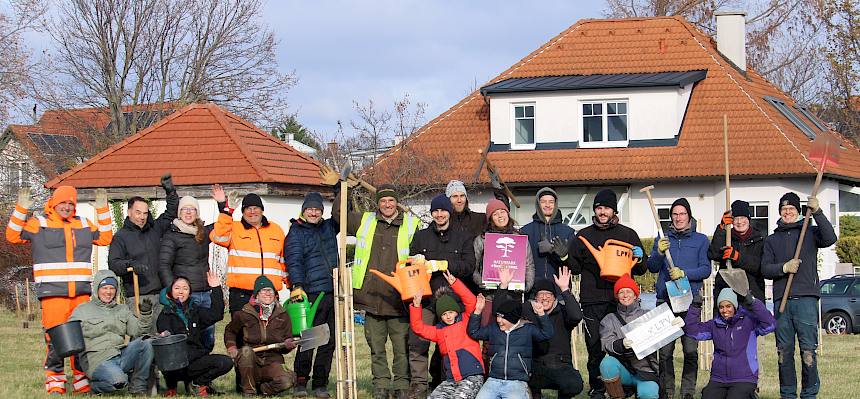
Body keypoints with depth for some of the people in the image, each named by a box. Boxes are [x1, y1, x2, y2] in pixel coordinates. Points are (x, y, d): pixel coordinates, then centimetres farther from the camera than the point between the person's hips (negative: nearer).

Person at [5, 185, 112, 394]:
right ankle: (54, 381, -4)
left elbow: (105, 238, 25)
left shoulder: (84, 224, 19)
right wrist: (21, 209, -7)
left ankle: (83, 380, 12)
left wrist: (102, 209, 19)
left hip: (81, 291, 4)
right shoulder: (39, 224, 7)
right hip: (52, 291, -4)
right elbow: (13, 236, 3)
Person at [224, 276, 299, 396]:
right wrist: (231, 346, 2)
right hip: (250, 362, 0)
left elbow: (287, 339, 10)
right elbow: (230, 331, 20)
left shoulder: (282, 316, 7)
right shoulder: (244, 314, 3)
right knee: (246, 351, -37)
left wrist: (288, 345, -14)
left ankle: (262, 389, 2)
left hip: (272, 361, 0)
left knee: (288, 380, -30)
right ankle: (248, 390, -17)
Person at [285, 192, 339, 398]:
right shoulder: (296, 233, 1)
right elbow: (294, 261, -10)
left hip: (332, 293, 6)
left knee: (329, 341, 6)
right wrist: (297, 286, -25)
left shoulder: (328, 227, 18)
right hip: (311, 293, -6)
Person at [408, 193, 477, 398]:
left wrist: (441, 264, -12)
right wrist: (416, 262, -10)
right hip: (426, 297, 0)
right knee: (418, 344, -12)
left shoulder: (462, 238, 12)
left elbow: (469, 266, -1)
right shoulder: (420, 237, 18)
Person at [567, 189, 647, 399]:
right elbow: (575, 268, 16)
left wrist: (639, 258, -5)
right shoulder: (584, 235, 15)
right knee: (595, 348, -3)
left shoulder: (628, 234, 13)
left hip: (621, 299, 0)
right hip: (592, 300, 1)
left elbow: (640, 270, 15)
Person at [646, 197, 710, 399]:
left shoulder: (701, 240, 10)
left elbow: (706, 269, 2)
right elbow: (652, 267, 9)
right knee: (665, 350, -2)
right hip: (665, 299, 1)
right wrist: (659, 252, -10)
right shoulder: (663, 238, 15)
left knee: (691, 349, -7)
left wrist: (684, 273, -13)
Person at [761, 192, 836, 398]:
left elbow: (830, 238, -10)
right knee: (784, 351, 3)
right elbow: (765, 269, 10)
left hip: (806, 298, -3)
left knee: (808, 349, -8)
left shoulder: (810, 232, 11)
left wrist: (817, 212, -16)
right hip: (781, 300, 3)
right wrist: (784, 267, -9)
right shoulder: (771, 240, 19)